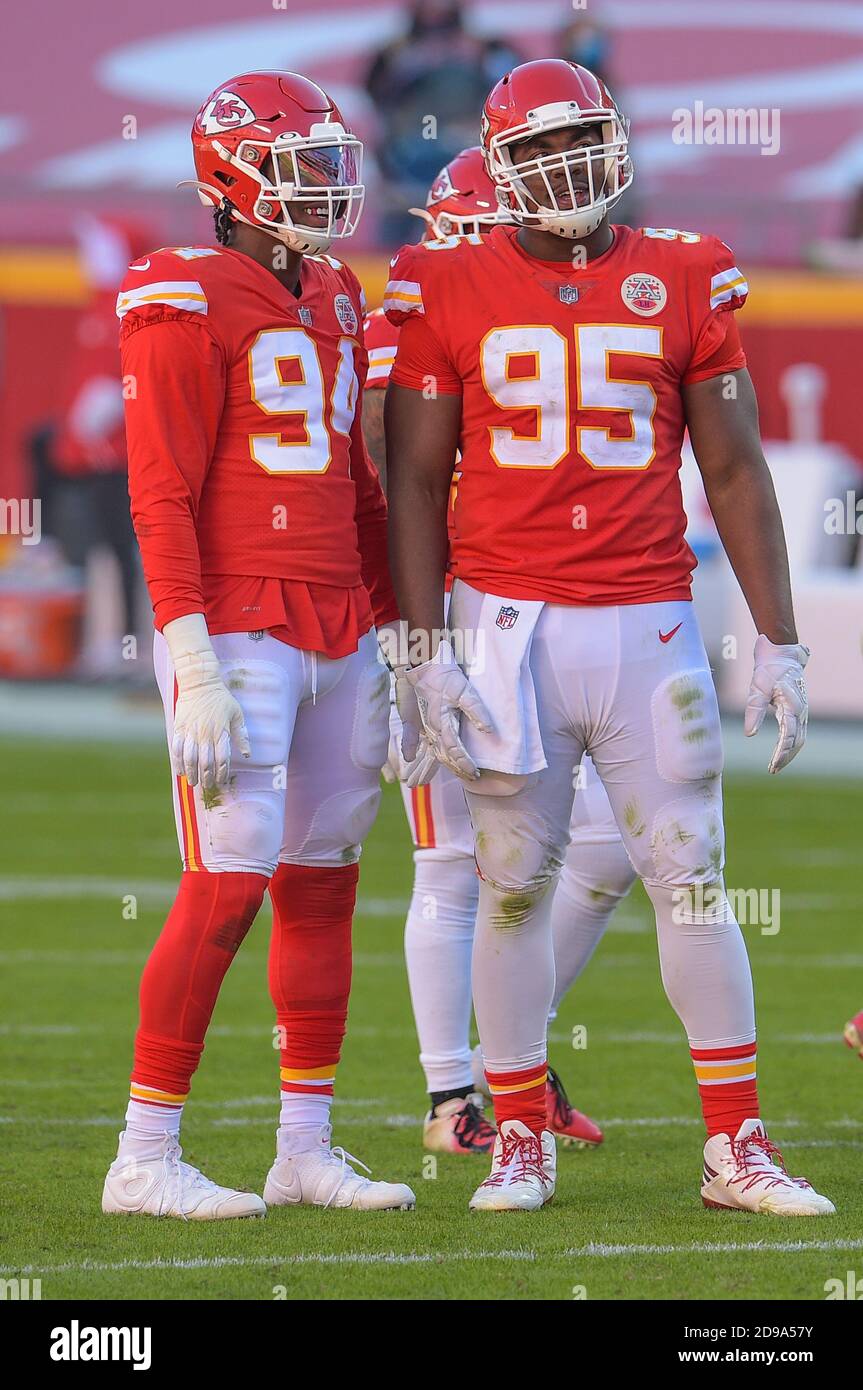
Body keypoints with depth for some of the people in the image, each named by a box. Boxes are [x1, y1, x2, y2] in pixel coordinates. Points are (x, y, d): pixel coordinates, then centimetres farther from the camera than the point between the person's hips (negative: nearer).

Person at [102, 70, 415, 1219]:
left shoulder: (336, 304, 15)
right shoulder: (189, 306, -9)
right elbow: (162, 500, -13)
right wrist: (197, 671, -19)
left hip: (338, 636, 8)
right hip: (238, 633, -8)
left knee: (324, 884, 9)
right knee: (229, 885, -11)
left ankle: (306, 1151, 17)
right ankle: (145, 1158, -4)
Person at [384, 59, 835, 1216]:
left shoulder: (685, 283, 4)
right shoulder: (450, 291, 2)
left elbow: (735, 472, 7)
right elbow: (415, 481, 3)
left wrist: (779, 643, 3)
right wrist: (424, 648, -4)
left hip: (649, 623, 1)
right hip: (508, 627, -1)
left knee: (693, 879, 0)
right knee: (515, 882, 4)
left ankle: (739, 1150, 5)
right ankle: (520, 1143, 15)